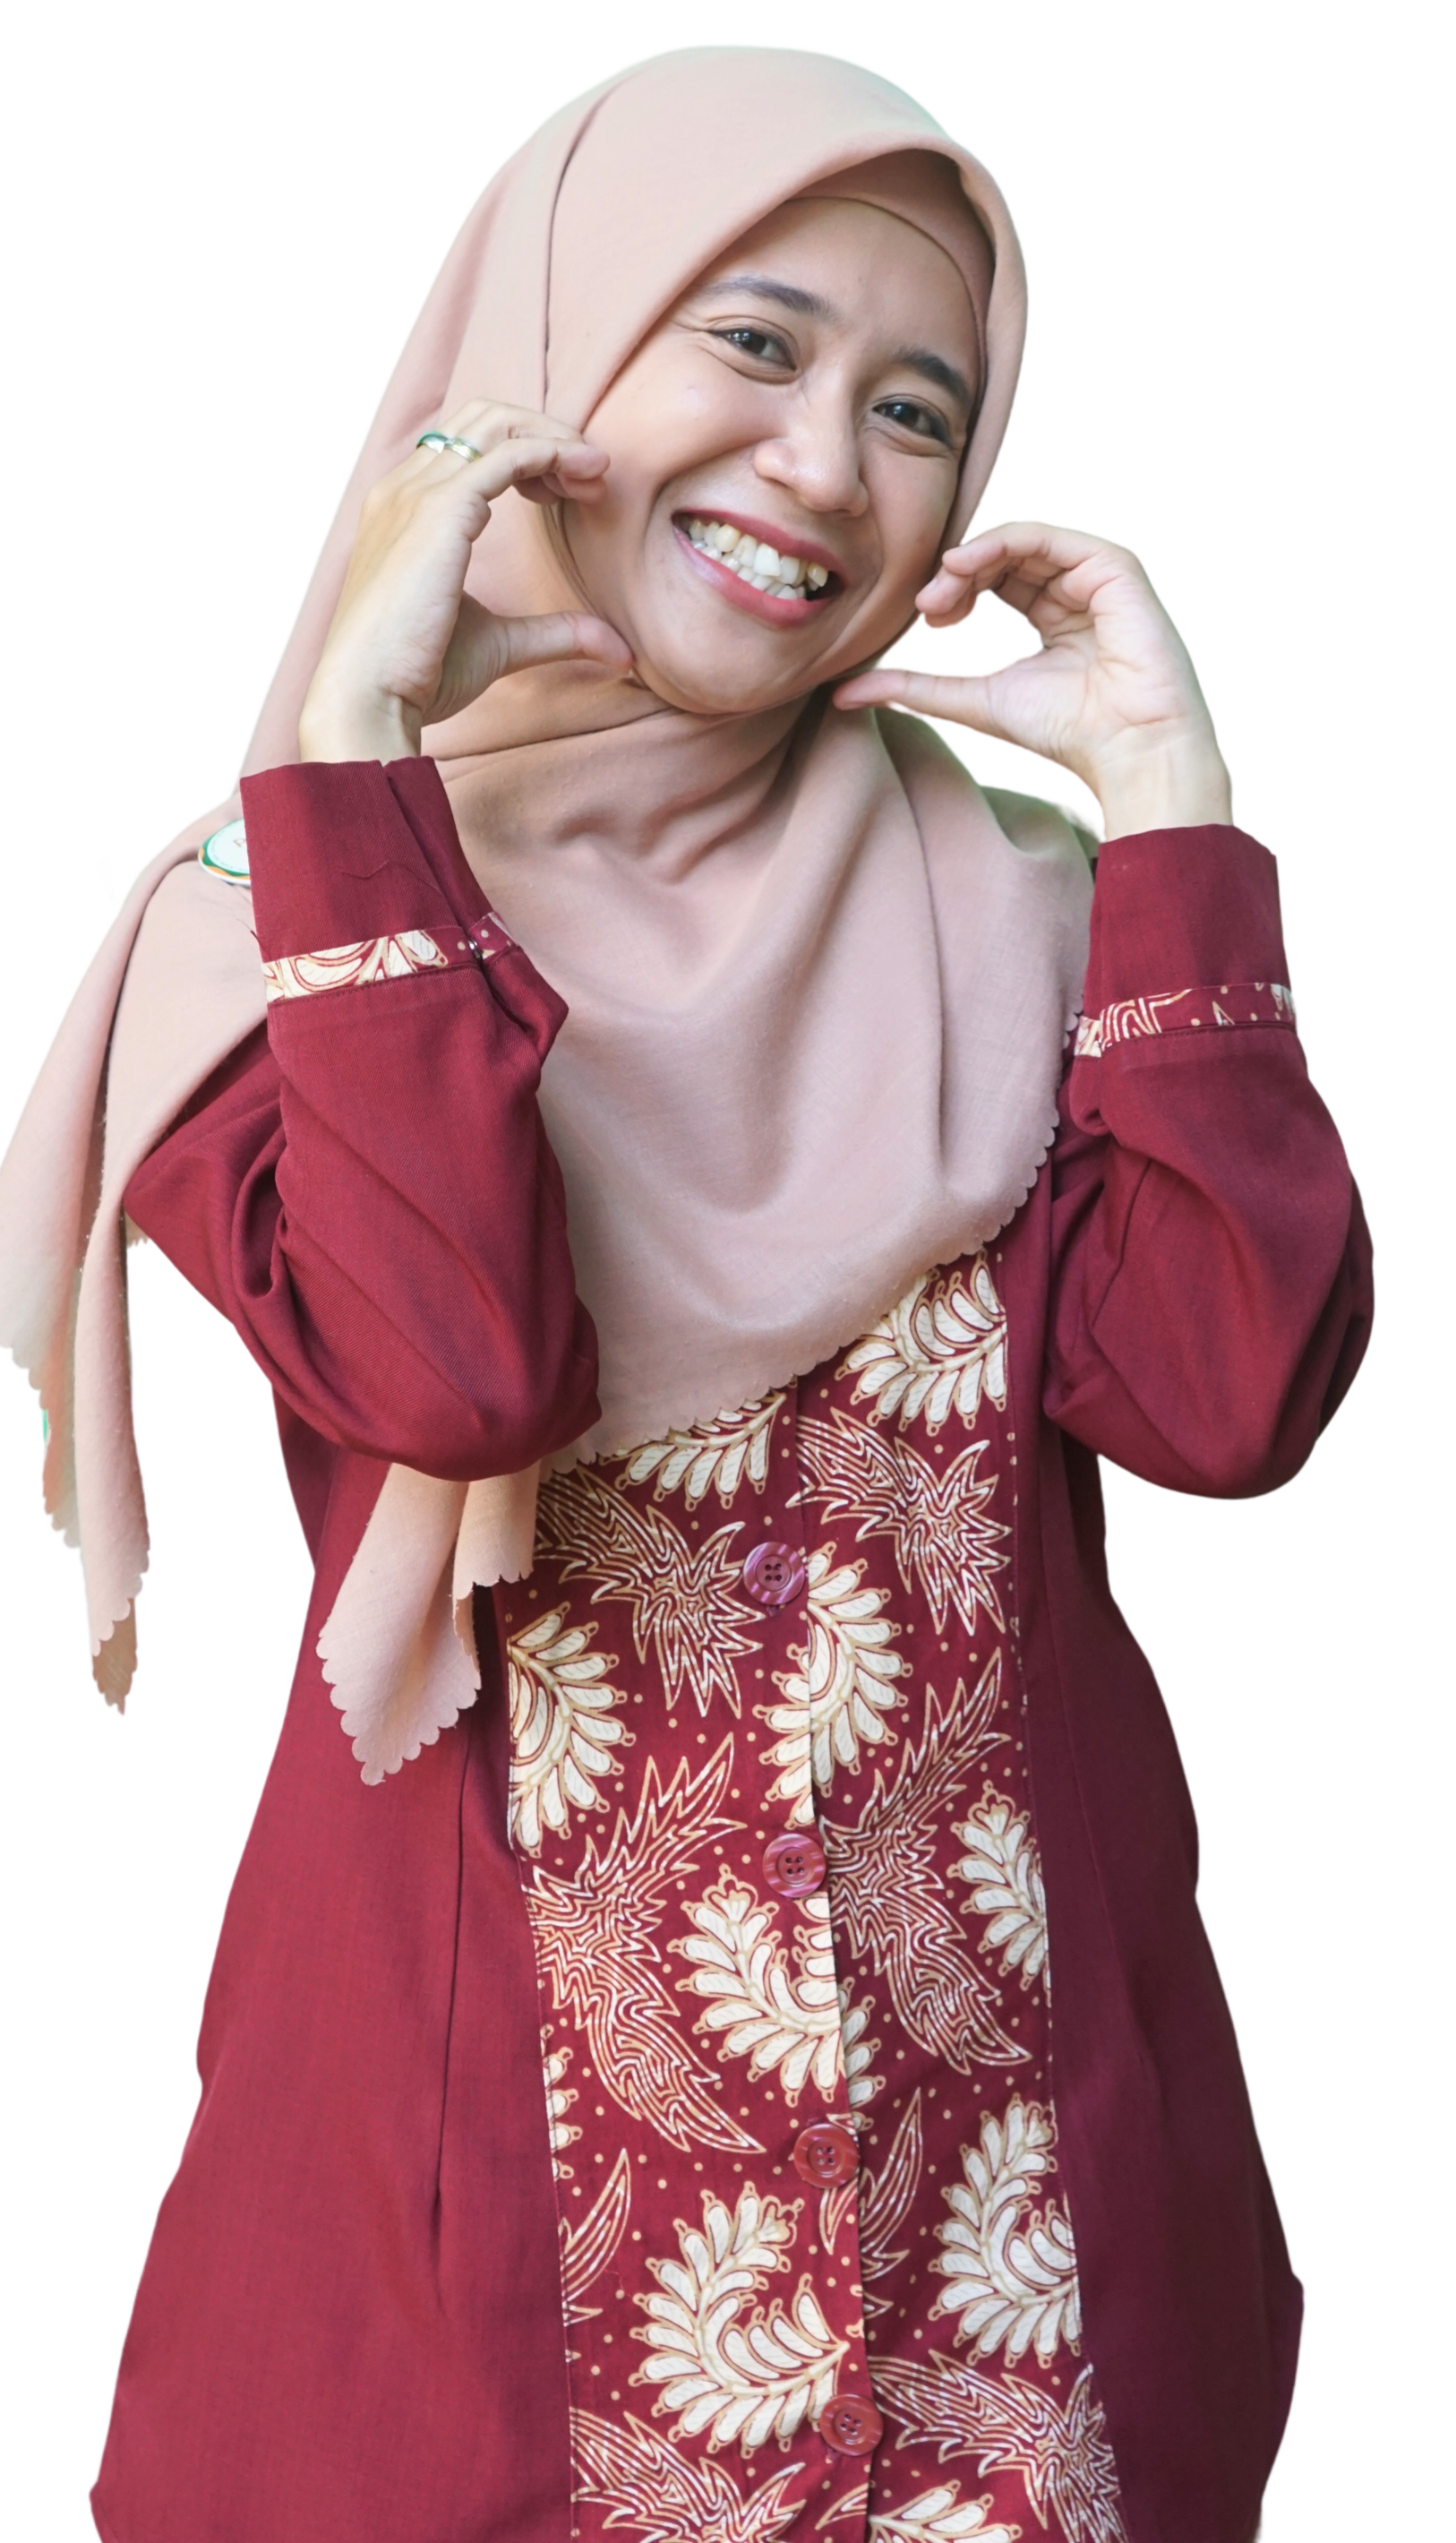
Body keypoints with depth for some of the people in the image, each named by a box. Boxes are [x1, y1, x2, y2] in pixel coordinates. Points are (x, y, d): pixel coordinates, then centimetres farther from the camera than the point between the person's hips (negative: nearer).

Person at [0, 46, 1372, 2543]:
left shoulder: (1005, 910, 3)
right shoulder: (276, 915, -4)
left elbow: (1229, 1391, -12)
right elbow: (456, 1365, -23)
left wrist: (1161, 785, -9)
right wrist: (354, 727, -18)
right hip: (514, 2112, -2)